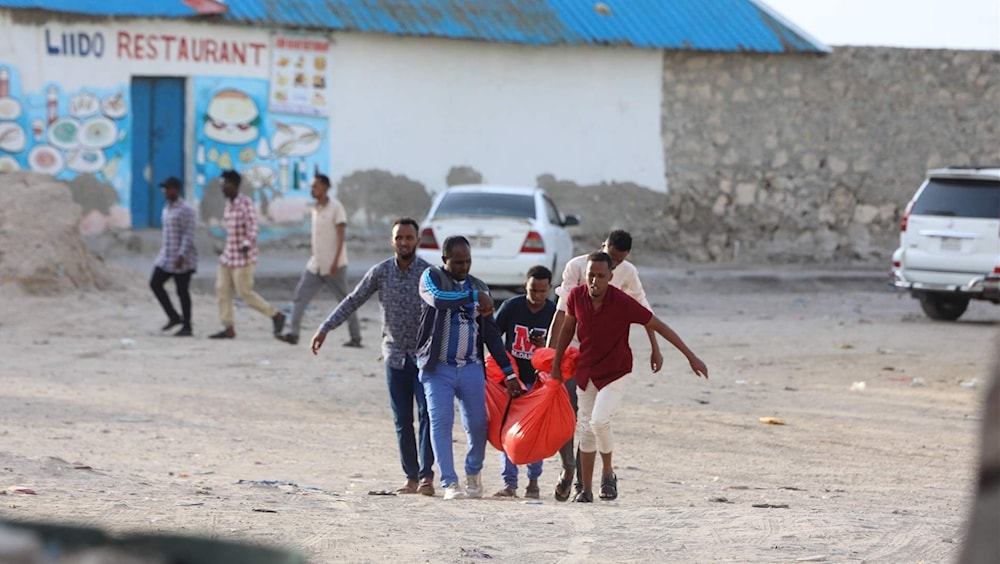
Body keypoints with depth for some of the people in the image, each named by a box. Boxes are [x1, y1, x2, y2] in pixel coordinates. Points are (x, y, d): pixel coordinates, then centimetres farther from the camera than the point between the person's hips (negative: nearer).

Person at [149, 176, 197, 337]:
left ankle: (187, 327, 4)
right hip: (167, 257, 9)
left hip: (182, 258, -9)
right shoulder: (168, 209, 14)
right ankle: (174, 317, 9)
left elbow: (188, 234, -19)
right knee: (155, 283, 1)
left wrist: (181, 256, -26)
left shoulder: (185, 209, -14)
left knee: (182, 291, -4)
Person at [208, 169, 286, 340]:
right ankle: (228, 329, 2)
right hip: (228, 255, 9)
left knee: (245, 293, -7)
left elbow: (253, 227, -22)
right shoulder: (229, 204, 12)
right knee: (222, 290, 1)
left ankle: (276, 315, 8)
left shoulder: (246, 203, -14)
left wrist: (247, 245, -35)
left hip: (243, 257, -9)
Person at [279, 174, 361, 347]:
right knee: (301, 295, -5)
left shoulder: (335, 207, -11)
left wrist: (335, 261, -22)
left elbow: (340, 235, -15)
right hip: (316, 264, 7)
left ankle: (356, 337, 9)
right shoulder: (315, 209, 11)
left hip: (333, 266, -7)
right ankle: (293, 334, -10)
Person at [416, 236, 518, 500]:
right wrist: (474, 296, -17)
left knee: (478, 424, 0)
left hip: (471, 367, 3)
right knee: (441, 422, -11)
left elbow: (491, 333, 14)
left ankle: (474, 473, 25)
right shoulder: (432, 277, 2)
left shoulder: (479, 287, 13)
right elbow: (438, 299, -23)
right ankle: (449, 483, -9)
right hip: (438, 368, -3)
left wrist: (508, 371, 10)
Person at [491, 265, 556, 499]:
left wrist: (544, 346, -18)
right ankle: (509, 484, -3)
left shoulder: (554, 313, -4)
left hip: (538, 380, 0)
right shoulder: (511, 307, -6)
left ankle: (533, 482, 11)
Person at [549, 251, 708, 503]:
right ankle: (586, 489, 19)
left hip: (615, 373, -4)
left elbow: (659, 326, -14)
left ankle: (608, 472, 2)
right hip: (586, 371, 5)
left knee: (599, 421, -22)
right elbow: (567, 329, 9)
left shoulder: (623, 303, -22)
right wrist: (556, 365, 16)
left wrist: (691, 357, -12)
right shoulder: (576, 296, -10)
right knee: (585, 429, 9)